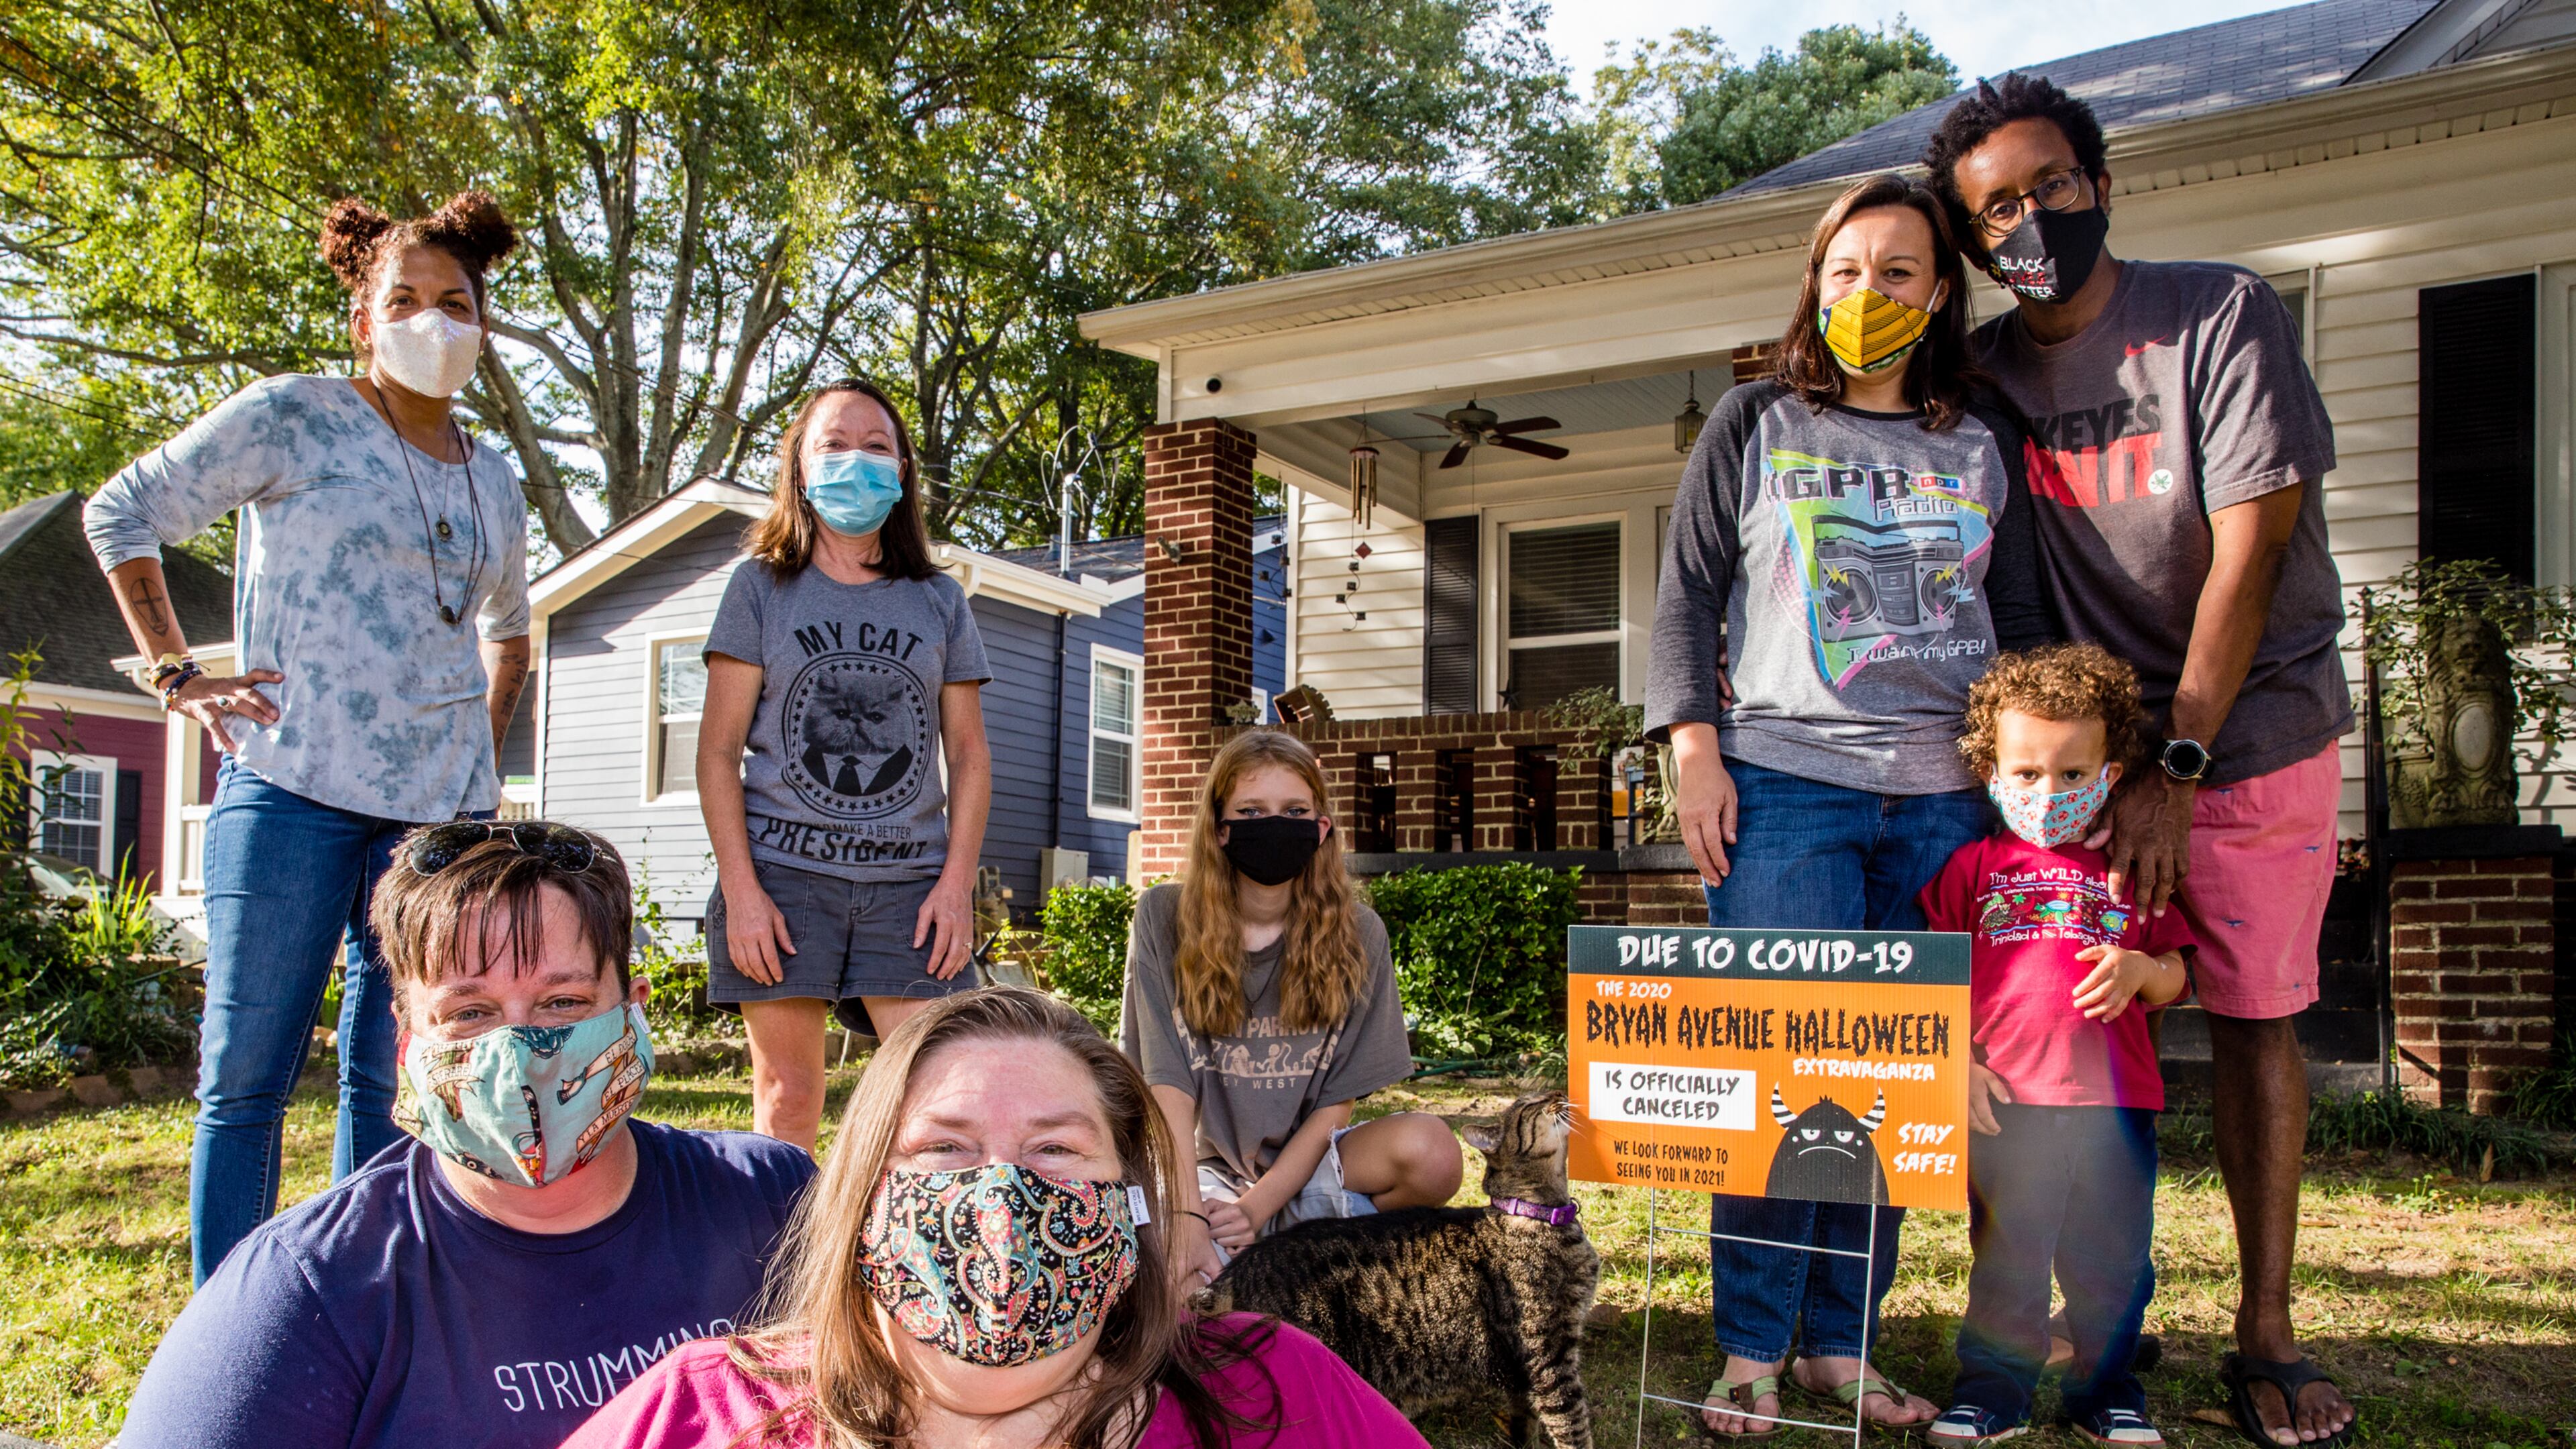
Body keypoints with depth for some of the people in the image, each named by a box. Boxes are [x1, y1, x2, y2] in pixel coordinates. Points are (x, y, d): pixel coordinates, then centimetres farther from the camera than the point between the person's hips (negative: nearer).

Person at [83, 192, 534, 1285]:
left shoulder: (492, 485, 16)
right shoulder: (293, 418, 2)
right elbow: (121, 513, 5)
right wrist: (177, 674, -3)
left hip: (439, 811, 5)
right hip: (295, 788, -4)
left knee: (394, 1079, 7)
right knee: (247, 1077, -1)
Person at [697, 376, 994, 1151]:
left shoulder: (938, 602, 12)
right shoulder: (762, 587, 7)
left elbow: (969, 754, 11)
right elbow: (718, 749, 3)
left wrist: (957, 882, -1)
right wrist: (739, 886, -7)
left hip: (909, 882, 1)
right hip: (783, 869, -1)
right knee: (787, 1095, 3)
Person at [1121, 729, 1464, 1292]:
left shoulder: (1355, 933, -5)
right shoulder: (1165, 919, -7)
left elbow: (1336, 1102, -5)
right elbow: (1168, 1082, -12)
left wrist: (1258, 1205, -17)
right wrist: (1189, 1216, -23)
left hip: (1308, 1161, 2)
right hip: (1212, 1167, -1)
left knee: (1432, 1153, -30)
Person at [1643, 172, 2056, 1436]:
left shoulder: (1985, 444, 15)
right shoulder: (1753, 425, 9)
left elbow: (2020, 617, 17)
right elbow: (1686, 592, 6)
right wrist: (1694, 749, -4)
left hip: (1942, 801, 3)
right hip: (1782, 783, -2)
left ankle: (1841, 1344, 15)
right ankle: (1751, 1353, 4)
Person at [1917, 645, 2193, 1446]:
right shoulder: (1974, 867, 5)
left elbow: (2176, 979, 13)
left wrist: (2141, 971, -9)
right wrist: (1958, 1064, -5)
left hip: (2114, 1098, 2)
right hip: (2005, 1100, -2)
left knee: (2112, 1261, 10)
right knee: (2006, 1260, 6)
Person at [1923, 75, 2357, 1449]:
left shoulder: (2221, 316, -8)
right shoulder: (1980, 378, 3)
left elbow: (2248, 549, -13)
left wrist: (2179, 766, -18)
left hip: (2248, 723, -2)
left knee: (2252, 1017, 0)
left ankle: (2266, 1338, 11)